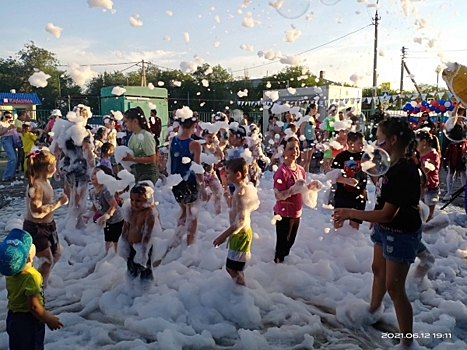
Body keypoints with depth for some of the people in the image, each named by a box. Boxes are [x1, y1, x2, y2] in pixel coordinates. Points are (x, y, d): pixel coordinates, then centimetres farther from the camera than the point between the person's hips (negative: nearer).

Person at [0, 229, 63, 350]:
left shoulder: (10, 272, -8)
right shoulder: (31, 276, -32)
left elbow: (12, 293, 7)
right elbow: (34, 306, -28)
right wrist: (49, 319, -15)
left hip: (13, 317, 7)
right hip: (29, 320, -7)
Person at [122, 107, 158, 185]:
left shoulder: (146, 136, -18)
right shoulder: (133, 135, 6)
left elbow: (152, 159, -20)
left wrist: (132, 159, -21)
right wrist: (125, 156, -4)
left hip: (148, 172, -8)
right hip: (137, 171, 8)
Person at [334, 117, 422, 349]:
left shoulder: (405, 172, -30)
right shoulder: (395, 165, -1)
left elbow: (387, 214, -29)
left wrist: (350, 213, -23)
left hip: (401, 234, -9)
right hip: (385, 229, 9)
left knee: (394, 286, 1)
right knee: (378, 270, 25)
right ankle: (373, 313, 49)